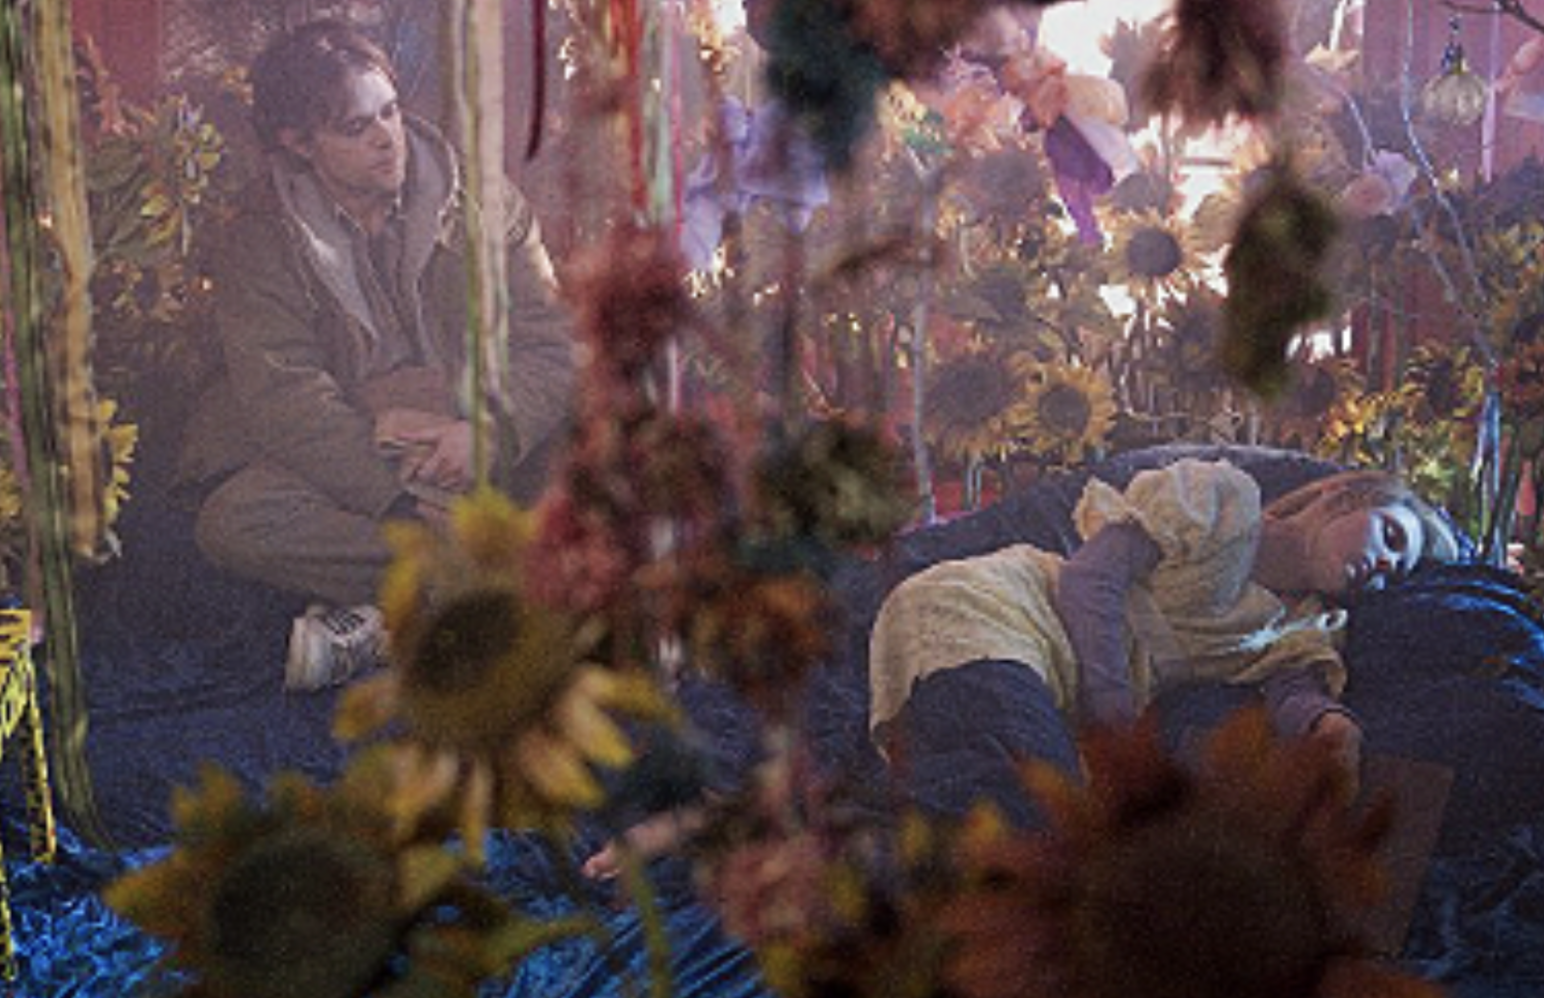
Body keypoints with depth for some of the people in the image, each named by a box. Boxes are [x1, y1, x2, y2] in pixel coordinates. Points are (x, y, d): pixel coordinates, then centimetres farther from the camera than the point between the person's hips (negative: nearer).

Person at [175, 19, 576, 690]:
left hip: (481, 459, 1)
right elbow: (282, 397, -13)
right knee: (231, 521, -29)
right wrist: (400, 491, -26)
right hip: (347, 472, 0)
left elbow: (548, 340, -4)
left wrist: (489, 431, -25)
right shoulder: (259, 240, -1)